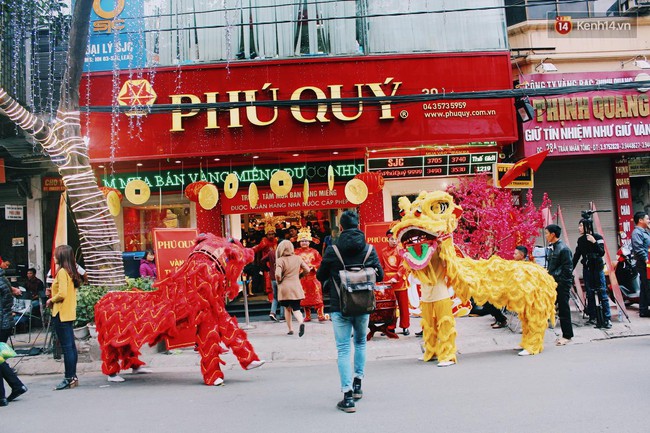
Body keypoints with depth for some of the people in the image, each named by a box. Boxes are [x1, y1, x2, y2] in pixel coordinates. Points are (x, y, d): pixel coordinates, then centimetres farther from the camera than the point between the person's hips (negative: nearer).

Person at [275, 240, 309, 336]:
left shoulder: (280, 260, -10)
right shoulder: (297, 258, 3)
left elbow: (277, 275, -20)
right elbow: (307, 270, 7)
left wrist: (279, 282, 0)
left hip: (284, 288, -2)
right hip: (296, 288, 2)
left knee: (287, 308, 16)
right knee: (296, 309, 4)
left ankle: (290, 329, 18)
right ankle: (301, 322, -25)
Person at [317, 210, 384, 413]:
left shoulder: (332, 250, -8)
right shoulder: (369, 249, -2)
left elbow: (320, 276, 3)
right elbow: (380, 275, 4)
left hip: (339, 306, -2)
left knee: (343, 349, 1)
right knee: (360, 342, 24)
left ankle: (347, 396, -5)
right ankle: (357, 383, 28)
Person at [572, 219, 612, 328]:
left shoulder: (597, 237, -7)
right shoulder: (580, 240, 7)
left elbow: (602, 253, -14)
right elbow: (576, 256, 11)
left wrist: (594, 242, -24)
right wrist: (570, 269, 7)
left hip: (597, 269, -5)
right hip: (586, 269, 5)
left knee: (602, 293, -6)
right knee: (590, 294, 7)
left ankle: (607, 319, -5)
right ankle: (592, 317, 12)